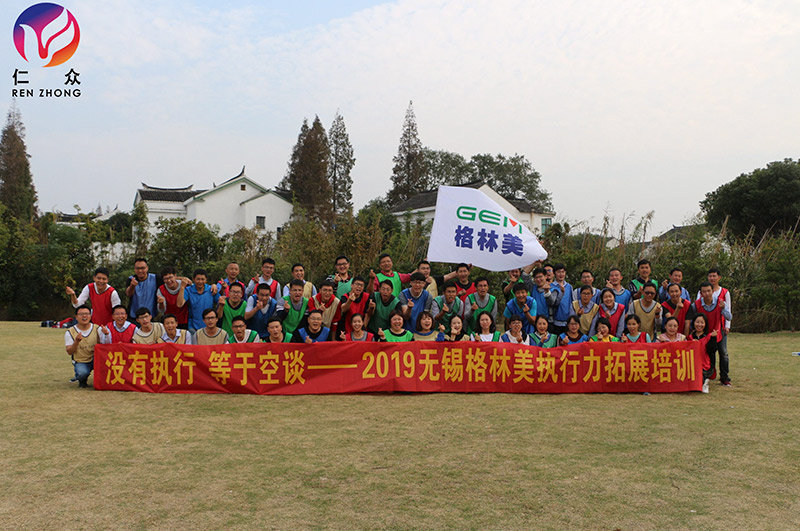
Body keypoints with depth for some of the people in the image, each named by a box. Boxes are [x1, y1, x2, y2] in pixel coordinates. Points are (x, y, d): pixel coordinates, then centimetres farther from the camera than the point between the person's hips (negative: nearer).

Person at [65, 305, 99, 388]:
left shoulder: (97, 329, 1)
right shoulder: (70, 332, -1)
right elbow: (69, 352, -4)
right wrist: (76, 341, -22)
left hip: (95, 359, 1)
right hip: (80, 362, -1)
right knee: (82, 373, -35)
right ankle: (82, 381, 6)